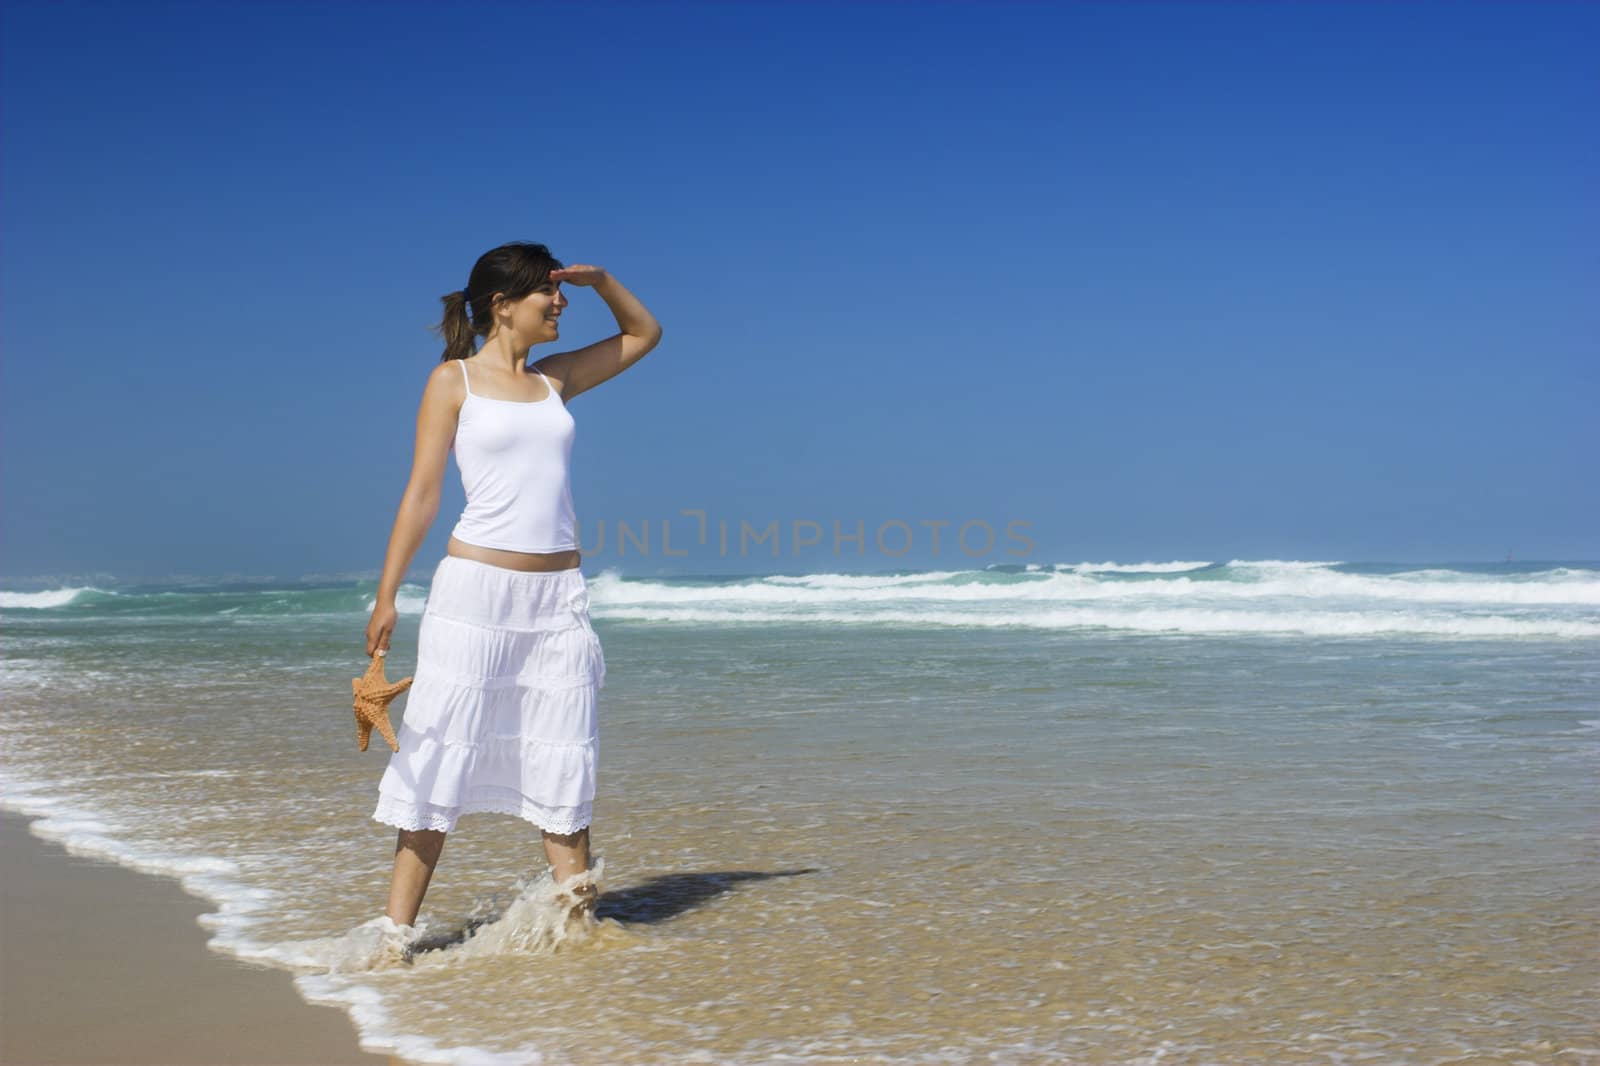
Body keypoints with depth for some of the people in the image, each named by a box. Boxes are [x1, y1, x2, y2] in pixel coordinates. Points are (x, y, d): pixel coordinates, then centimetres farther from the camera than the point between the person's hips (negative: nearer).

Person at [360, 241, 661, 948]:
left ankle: (578, 919, 12)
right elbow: (421, 494, -2)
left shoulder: (555, 379, 14)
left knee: (564, 764, 5)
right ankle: (396, 929, 4)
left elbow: (644, 334, 28)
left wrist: (598, 279, 12)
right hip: (475, 588, -4)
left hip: (558, 597, 4)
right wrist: (386, 596, -7)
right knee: (442, 758, -3)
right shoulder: (453, 380, 2)